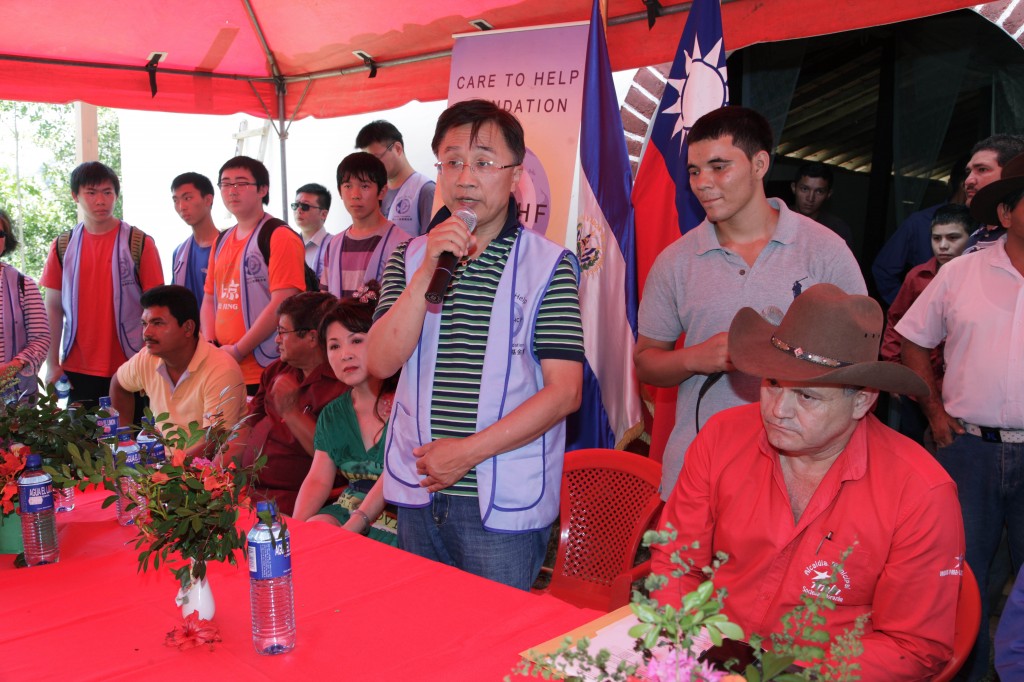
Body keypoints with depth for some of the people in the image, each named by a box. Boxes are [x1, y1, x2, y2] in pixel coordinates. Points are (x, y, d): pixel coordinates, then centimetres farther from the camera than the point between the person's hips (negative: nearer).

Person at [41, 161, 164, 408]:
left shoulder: (139, 243, -2)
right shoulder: (63, 246, 7)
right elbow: (53, 308, 9)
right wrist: (52, 364, 4)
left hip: (129, 368, -2)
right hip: (77, 370, 3)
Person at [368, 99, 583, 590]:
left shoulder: (547, 265, -7)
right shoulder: (409, 258, 5)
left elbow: (564, 391, -11)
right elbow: (380, 362, -6)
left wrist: (469, 451, -15)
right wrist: (429, 271, -16)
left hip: (505, 503, -4)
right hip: (417, 493, 4)